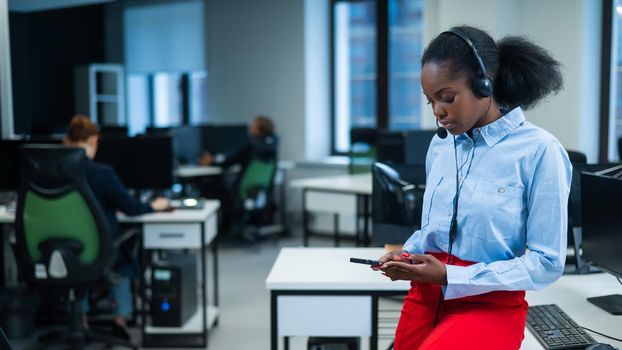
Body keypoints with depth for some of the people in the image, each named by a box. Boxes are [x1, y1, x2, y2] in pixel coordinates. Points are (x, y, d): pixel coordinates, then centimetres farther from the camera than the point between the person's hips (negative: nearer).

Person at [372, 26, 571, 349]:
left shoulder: (539, 151, -12)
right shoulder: (440, 145, 7)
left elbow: (547, 262, -13)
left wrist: (449, 276, -17)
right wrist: (407, 255, -3)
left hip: (490, 306, -6)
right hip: (424, 298, 6)